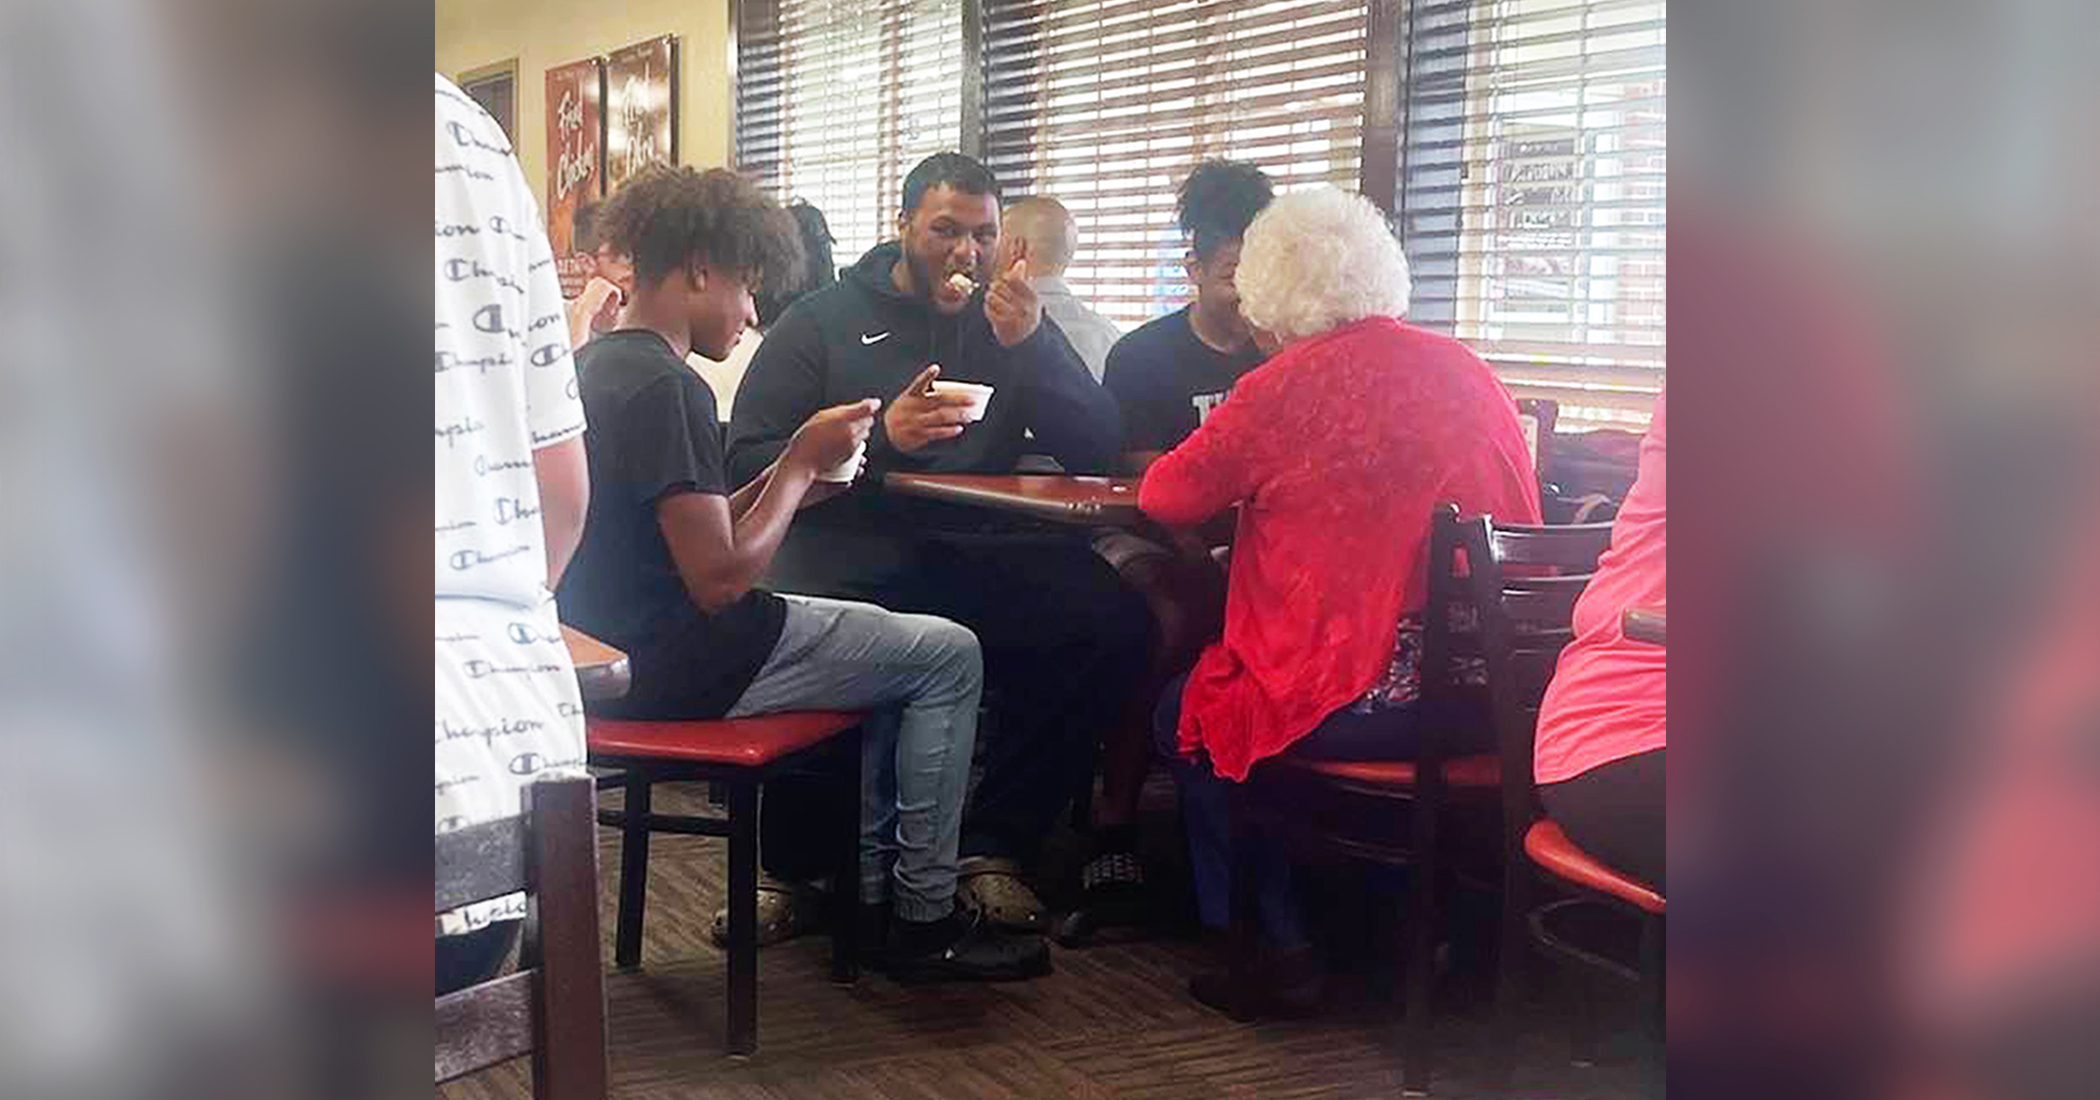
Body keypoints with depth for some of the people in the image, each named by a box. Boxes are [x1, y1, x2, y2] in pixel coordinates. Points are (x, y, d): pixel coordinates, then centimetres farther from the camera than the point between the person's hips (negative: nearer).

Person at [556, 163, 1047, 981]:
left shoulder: (597, 365, 11)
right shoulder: (665, 388, -21)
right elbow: (720, 579, -23)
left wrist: (788, 476, 5)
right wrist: (802, 462, -11)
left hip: (616, 651, 10)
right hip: (680, 669, -10)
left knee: (889, 643, 26)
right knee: (950, 656, 1)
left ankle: (870, 889, 26)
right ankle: (925, 919, 9)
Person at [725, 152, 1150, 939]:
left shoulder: (1013, 323, 21)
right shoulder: (822, 321, 12)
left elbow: (1099, 453, 9)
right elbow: (749, 459, 1)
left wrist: (1029, 344, -5)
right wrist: (880, 438, -12)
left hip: (975, 551, 3)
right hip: (853, 548, -2)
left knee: (1111, 621, -25)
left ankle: (994, 844, -9)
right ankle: (796, 867, -10)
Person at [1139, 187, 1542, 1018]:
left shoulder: (1288, 384, -8)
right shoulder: (1470, 372, 10)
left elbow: (1165, 498, 0)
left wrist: (1244, 478, 24)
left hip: (1367, 703, -7)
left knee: (1185, 716, 20)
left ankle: (1283, 950, 19)